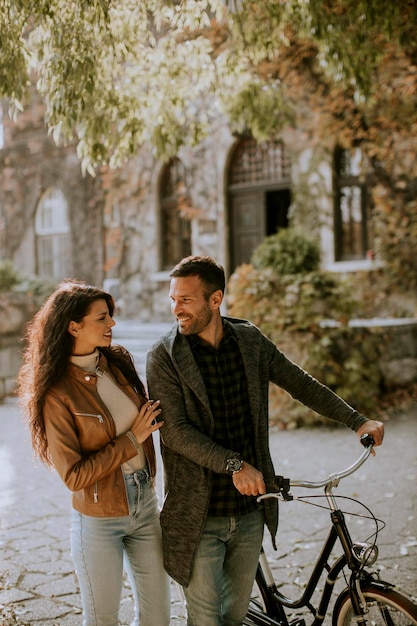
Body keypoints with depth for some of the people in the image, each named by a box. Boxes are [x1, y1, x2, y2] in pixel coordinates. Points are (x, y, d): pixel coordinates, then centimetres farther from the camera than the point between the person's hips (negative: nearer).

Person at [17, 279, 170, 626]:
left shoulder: (120, 361, -2)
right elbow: (74, 475, -20)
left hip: (145, 505, 5)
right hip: (98, 520, -5)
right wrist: (132, 439, -19)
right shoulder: (58, 393, -19)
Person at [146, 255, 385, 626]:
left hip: (250, 509, 4)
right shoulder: (164, 357, -11)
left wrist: (356, 420, 5)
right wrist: (234, 464, -28)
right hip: (200, 515, -3)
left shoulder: (250, 341, 1)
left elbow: (299, 383, 10)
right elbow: (174, 430, -18)